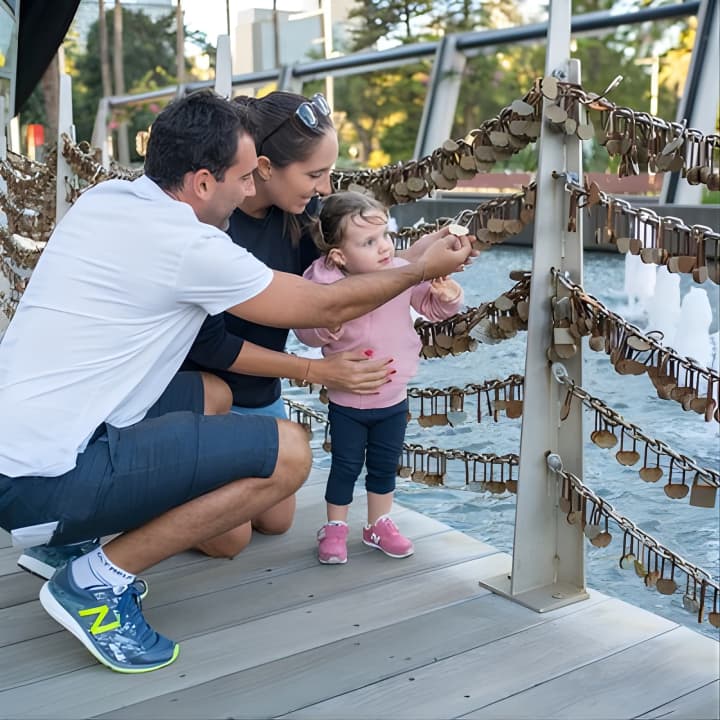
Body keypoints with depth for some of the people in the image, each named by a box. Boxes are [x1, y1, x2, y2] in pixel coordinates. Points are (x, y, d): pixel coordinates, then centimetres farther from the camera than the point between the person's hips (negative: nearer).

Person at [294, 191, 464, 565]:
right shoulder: (328, 285, -19)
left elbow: (432, 306, 3)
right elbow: (306, 331, -12)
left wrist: (447, 295, -18)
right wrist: (327, 326, -32)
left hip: (393, 398, 3)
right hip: (346, 401, -3)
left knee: (385, 467, 18)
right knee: (345, 467, 9)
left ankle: (379, 525, 37)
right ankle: (334, 528, 29)